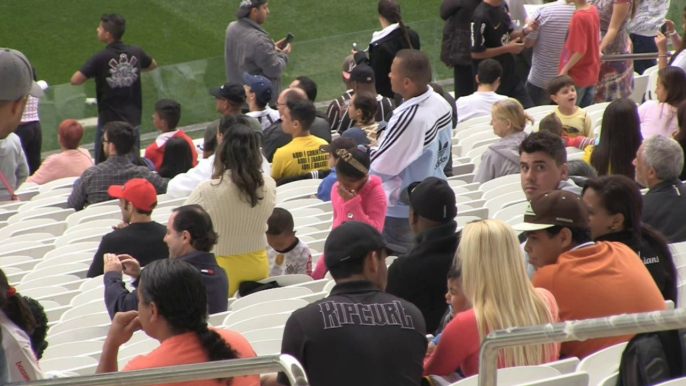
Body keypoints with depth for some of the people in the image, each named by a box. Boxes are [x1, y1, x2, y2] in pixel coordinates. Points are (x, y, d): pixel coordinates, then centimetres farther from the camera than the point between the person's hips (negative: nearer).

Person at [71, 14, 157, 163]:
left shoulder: (101, 58, -16)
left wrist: (93, 73, -1)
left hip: (108, 122, -4)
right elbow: (153, 65, 20)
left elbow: (75, 80, -19)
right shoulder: (136, 53, -1)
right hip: (133, 121, 4)